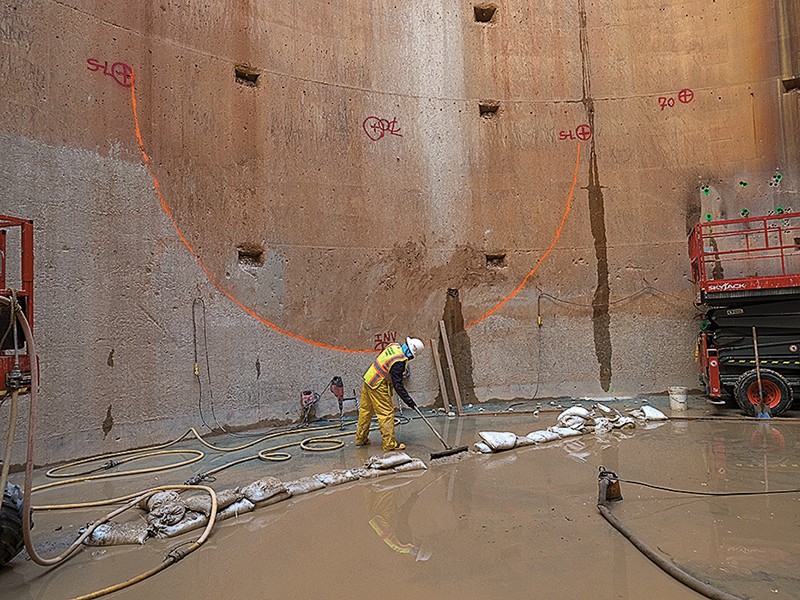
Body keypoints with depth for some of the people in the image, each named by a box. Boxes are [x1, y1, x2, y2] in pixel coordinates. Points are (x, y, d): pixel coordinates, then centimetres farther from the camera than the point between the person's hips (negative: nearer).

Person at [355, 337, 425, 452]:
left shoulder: (394, 346, 1)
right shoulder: (399, 362, -25)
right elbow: (398, 385, -21)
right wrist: (408, 400, -14)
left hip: (368, 379, 10)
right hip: (378, 386, -10)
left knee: (365, 410, 18)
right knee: (387, 413, -2)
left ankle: (360, 438, 31)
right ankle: (389, 444, 4)